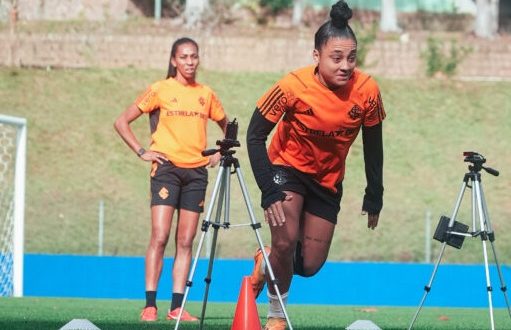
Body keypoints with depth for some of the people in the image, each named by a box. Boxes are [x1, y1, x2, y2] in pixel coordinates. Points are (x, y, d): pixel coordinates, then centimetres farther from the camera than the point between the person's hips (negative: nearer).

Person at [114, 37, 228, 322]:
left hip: (197, 171, 4)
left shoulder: (206, 94, 11)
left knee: (185, 241, 2)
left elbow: (227, 126, 26)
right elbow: (122, 122, 2)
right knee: (160, 237, -13)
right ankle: (150, 305, -14)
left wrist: (220, 153, 10)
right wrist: (142, 152, -5)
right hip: (167, 168, -4)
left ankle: (177, 306, 2)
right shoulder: (160, 90, 1)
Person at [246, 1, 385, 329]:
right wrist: (269, 192, -25)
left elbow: (373, 147, -6)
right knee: (285, 242, -22)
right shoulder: (293, 86, -29)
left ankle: (266, 263, 37)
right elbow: (255, 136, -20)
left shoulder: (367, 91, -22)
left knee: (310, 264, 2)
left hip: (327, 180, 3)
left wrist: (374, 198, -2)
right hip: (286, 167, -3)